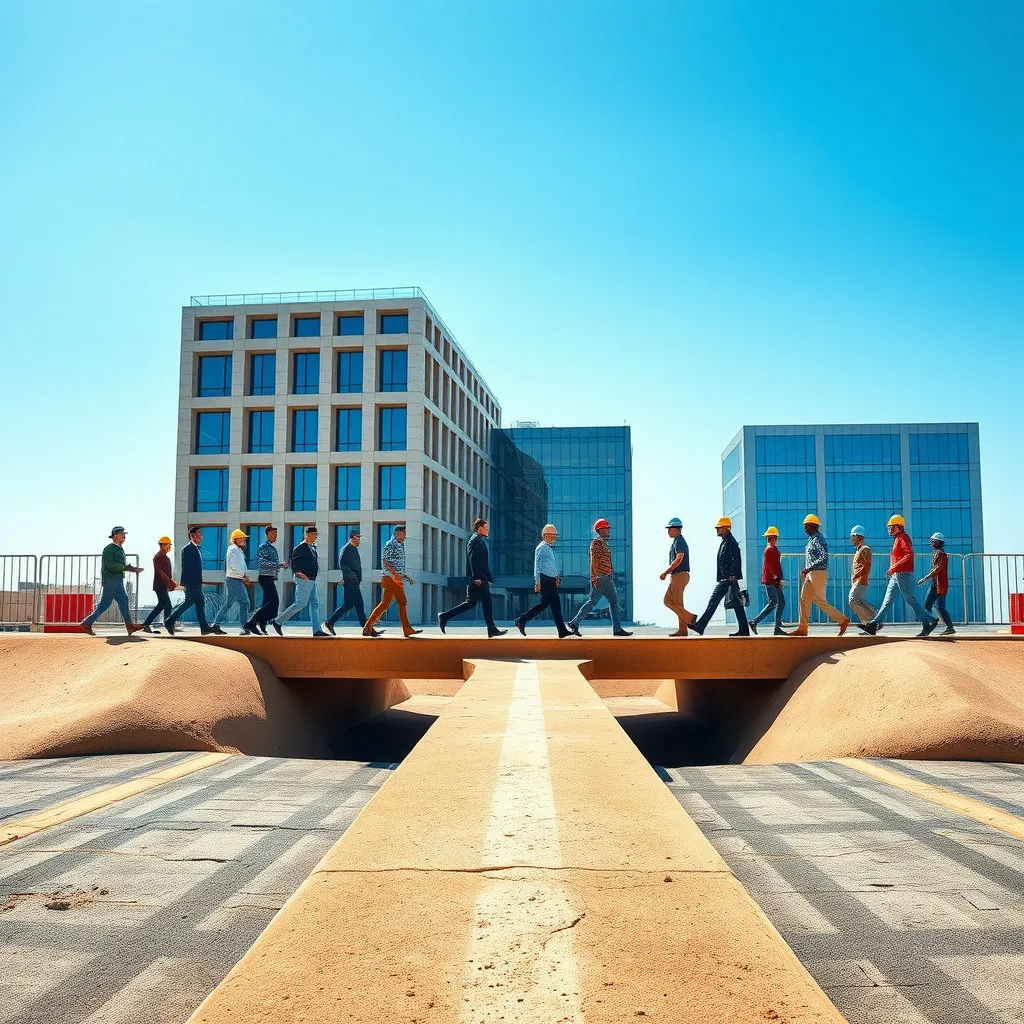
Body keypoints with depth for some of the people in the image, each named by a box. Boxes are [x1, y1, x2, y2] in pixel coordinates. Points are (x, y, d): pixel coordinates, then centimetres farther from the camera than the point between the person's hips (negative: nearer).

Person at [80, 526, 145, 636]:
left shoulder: (120, 549, 19)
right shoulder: (109, 548, -11)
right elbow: (109, 564, -23)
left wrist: (132, 569, 9)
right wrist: (125, 567, -23)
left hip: (118, 582, 10)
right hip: (110, 581, -9)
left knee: (123, 601, 3)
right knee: (104, 604, -5)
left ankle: (129, 626, 1)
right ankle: (87, 623, 3)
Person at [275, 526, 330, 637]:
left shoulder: (313, 547, 16)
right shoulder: (301, 547, -10)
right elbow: (291, 559, -14)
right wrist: (297, 572, -20)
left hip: (312, 580, 9)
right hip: (304, 579, -9)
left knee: (314, 604, 5)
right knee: (301, 603, -9)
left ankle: (317, 629, 4)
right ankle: (277, 621, 1)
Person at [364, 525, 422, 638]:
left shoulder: (400, 546, 19)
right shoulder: (390, 545, -7)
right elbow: (384, 561, -15)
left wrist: (404, 576, 17)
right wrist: (395, 574, -23)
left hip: (397, 579, 9)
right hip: (390, 578, -9)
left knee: (402, 603, 4)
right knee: (385, 603, -9)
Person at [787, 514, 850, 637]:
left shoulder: (818, 539, -14)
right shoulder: (811, 539, 16)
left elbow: (824, 557, -24)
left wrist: (809, 568, -23)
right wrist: (806, 571, 14)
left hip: (818, 573, -10)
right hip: (811, 574, 10)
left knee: (820, 601, -6)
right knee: (804, 599, 6)